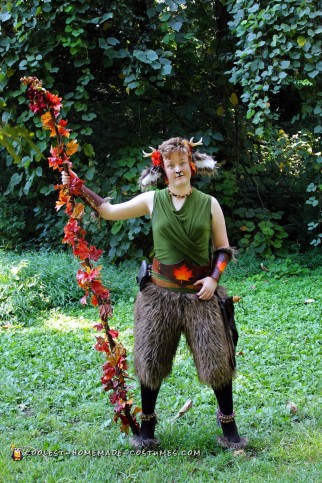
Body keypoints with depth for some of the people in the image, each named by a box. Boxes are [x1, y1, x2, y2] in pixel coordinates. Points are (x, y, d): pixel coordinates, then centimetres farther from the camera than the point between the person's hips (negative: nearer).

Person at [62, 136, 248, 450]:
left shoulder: (209, 204, -1)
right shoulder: (152, 200, 0)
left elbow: (223, 248, 5)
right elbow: (109, 211, 7)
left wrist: (214, 277, -10)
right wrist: (79, 189, 1)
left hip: (200, 294, -1)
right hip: (160, 294, 1)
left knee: (217, 360, 0)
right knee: (151, 360, 8)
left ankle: (229, 427, 17)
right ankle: (147, 426, 26)